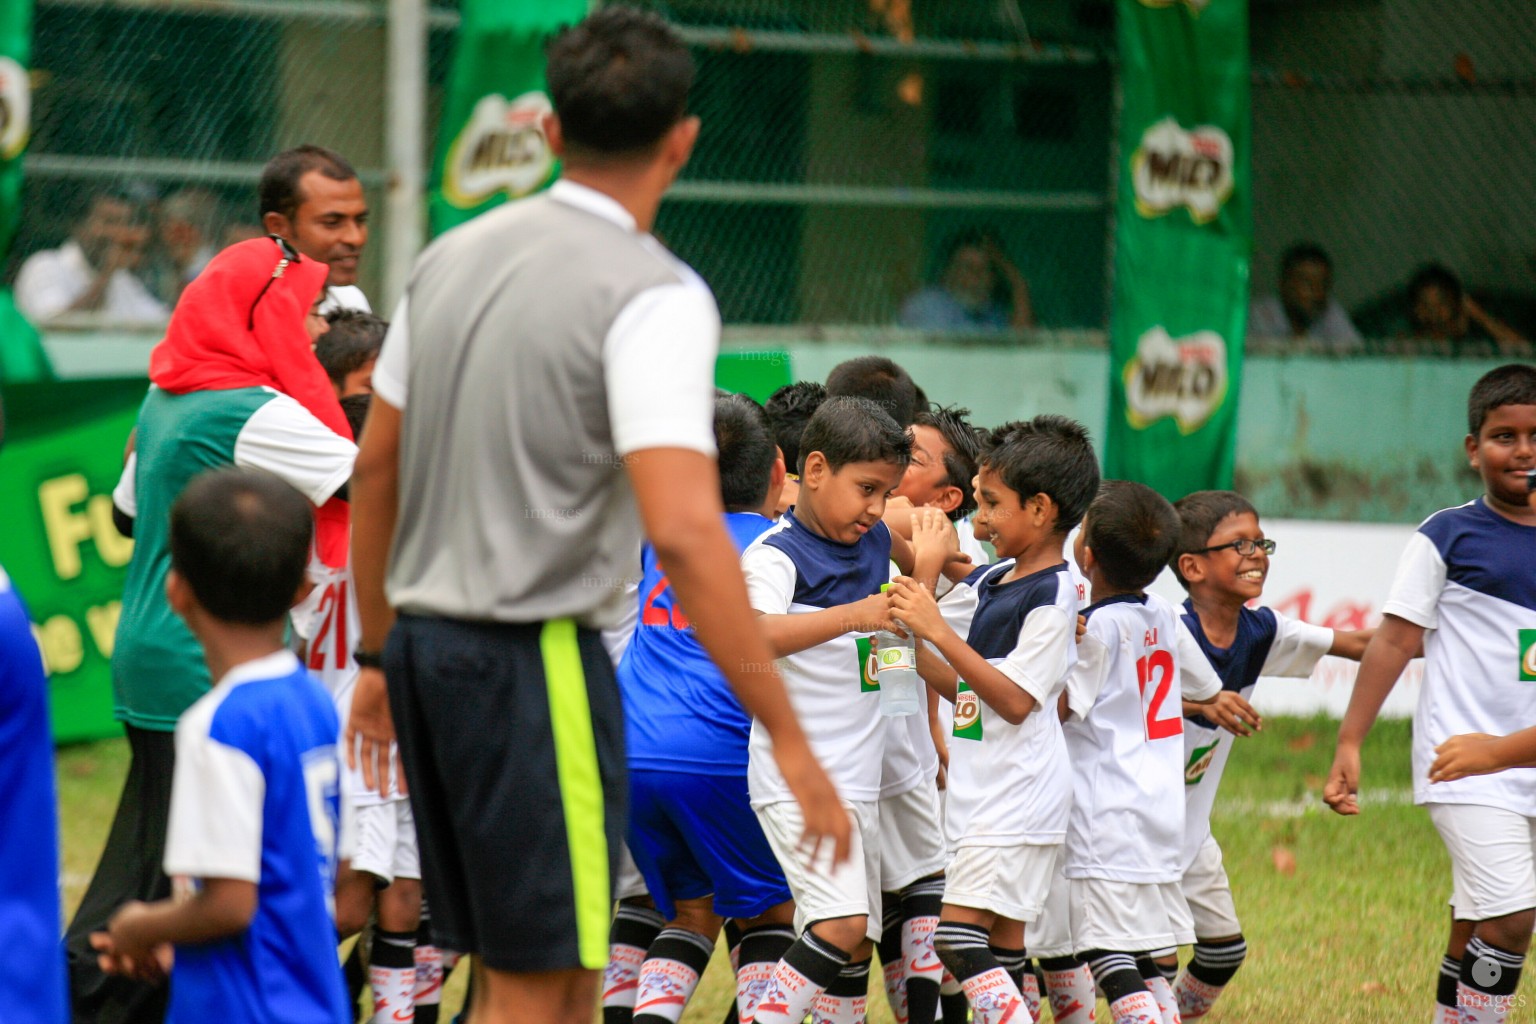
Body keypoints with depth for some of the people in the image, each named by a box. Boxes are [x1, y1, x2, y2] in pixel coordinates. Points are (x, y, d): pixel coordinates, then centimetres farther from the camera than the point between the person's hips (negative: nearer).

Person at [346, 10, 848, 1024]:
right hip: (536, 662, -8)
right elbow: (683, 529, -24)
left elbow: (376, 467, 15)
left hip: (429, 640, 8)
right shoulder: (655, 296, -14)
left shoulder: (457, 255, 8)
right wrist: (789, 740, -22)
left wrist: (378, 655, 26)